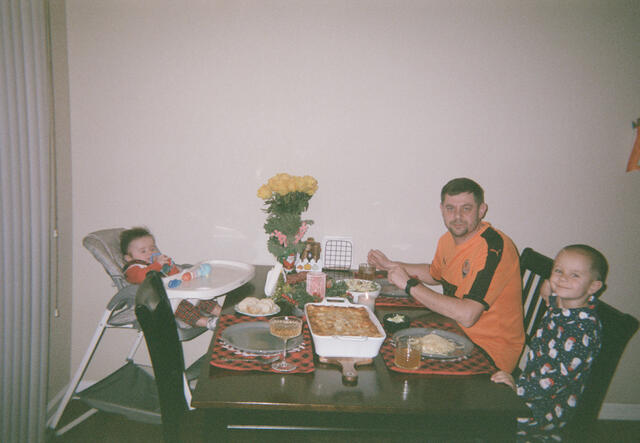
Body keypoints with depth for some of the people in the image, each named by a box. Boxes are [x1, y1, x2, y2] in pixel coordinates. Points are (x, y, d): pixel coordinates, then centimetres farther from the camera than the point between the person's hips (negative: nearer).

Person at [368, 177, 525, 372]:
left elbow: (467, 316, -34)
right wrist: (391, 265, 17)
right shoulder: (448, 239, 3)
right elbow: (435, 274, 26)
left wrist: (410, 285, -27)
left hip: (489, 354, -8)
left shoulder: (494, 246, -25)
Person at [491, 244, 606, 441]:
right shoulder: (560, 303, -1)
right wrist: (550, 297, 7)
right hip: (533, 383, 9)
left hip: (550, 407, -9)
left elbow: (563, 376, -28)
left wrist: (520, 388, -32)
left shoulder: (584, 329, -26)